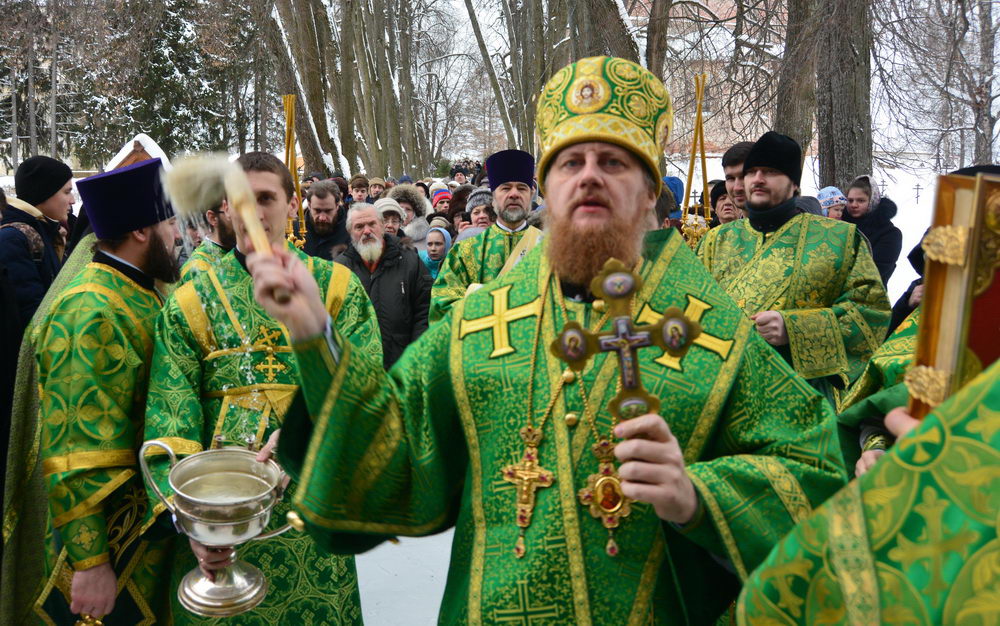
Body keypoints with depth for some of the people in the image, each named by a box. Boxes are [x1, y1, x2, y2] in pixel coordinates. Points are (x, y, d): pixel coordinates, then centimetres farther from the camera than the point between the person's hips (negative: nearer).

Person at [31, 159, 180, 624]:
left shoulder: (140, 293, 4)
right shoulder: (91, 315, -23)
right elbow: (72, 451, -25)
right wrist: (89, 562, -23)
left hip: (155, 517, 8)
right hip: (116, 537, -8)